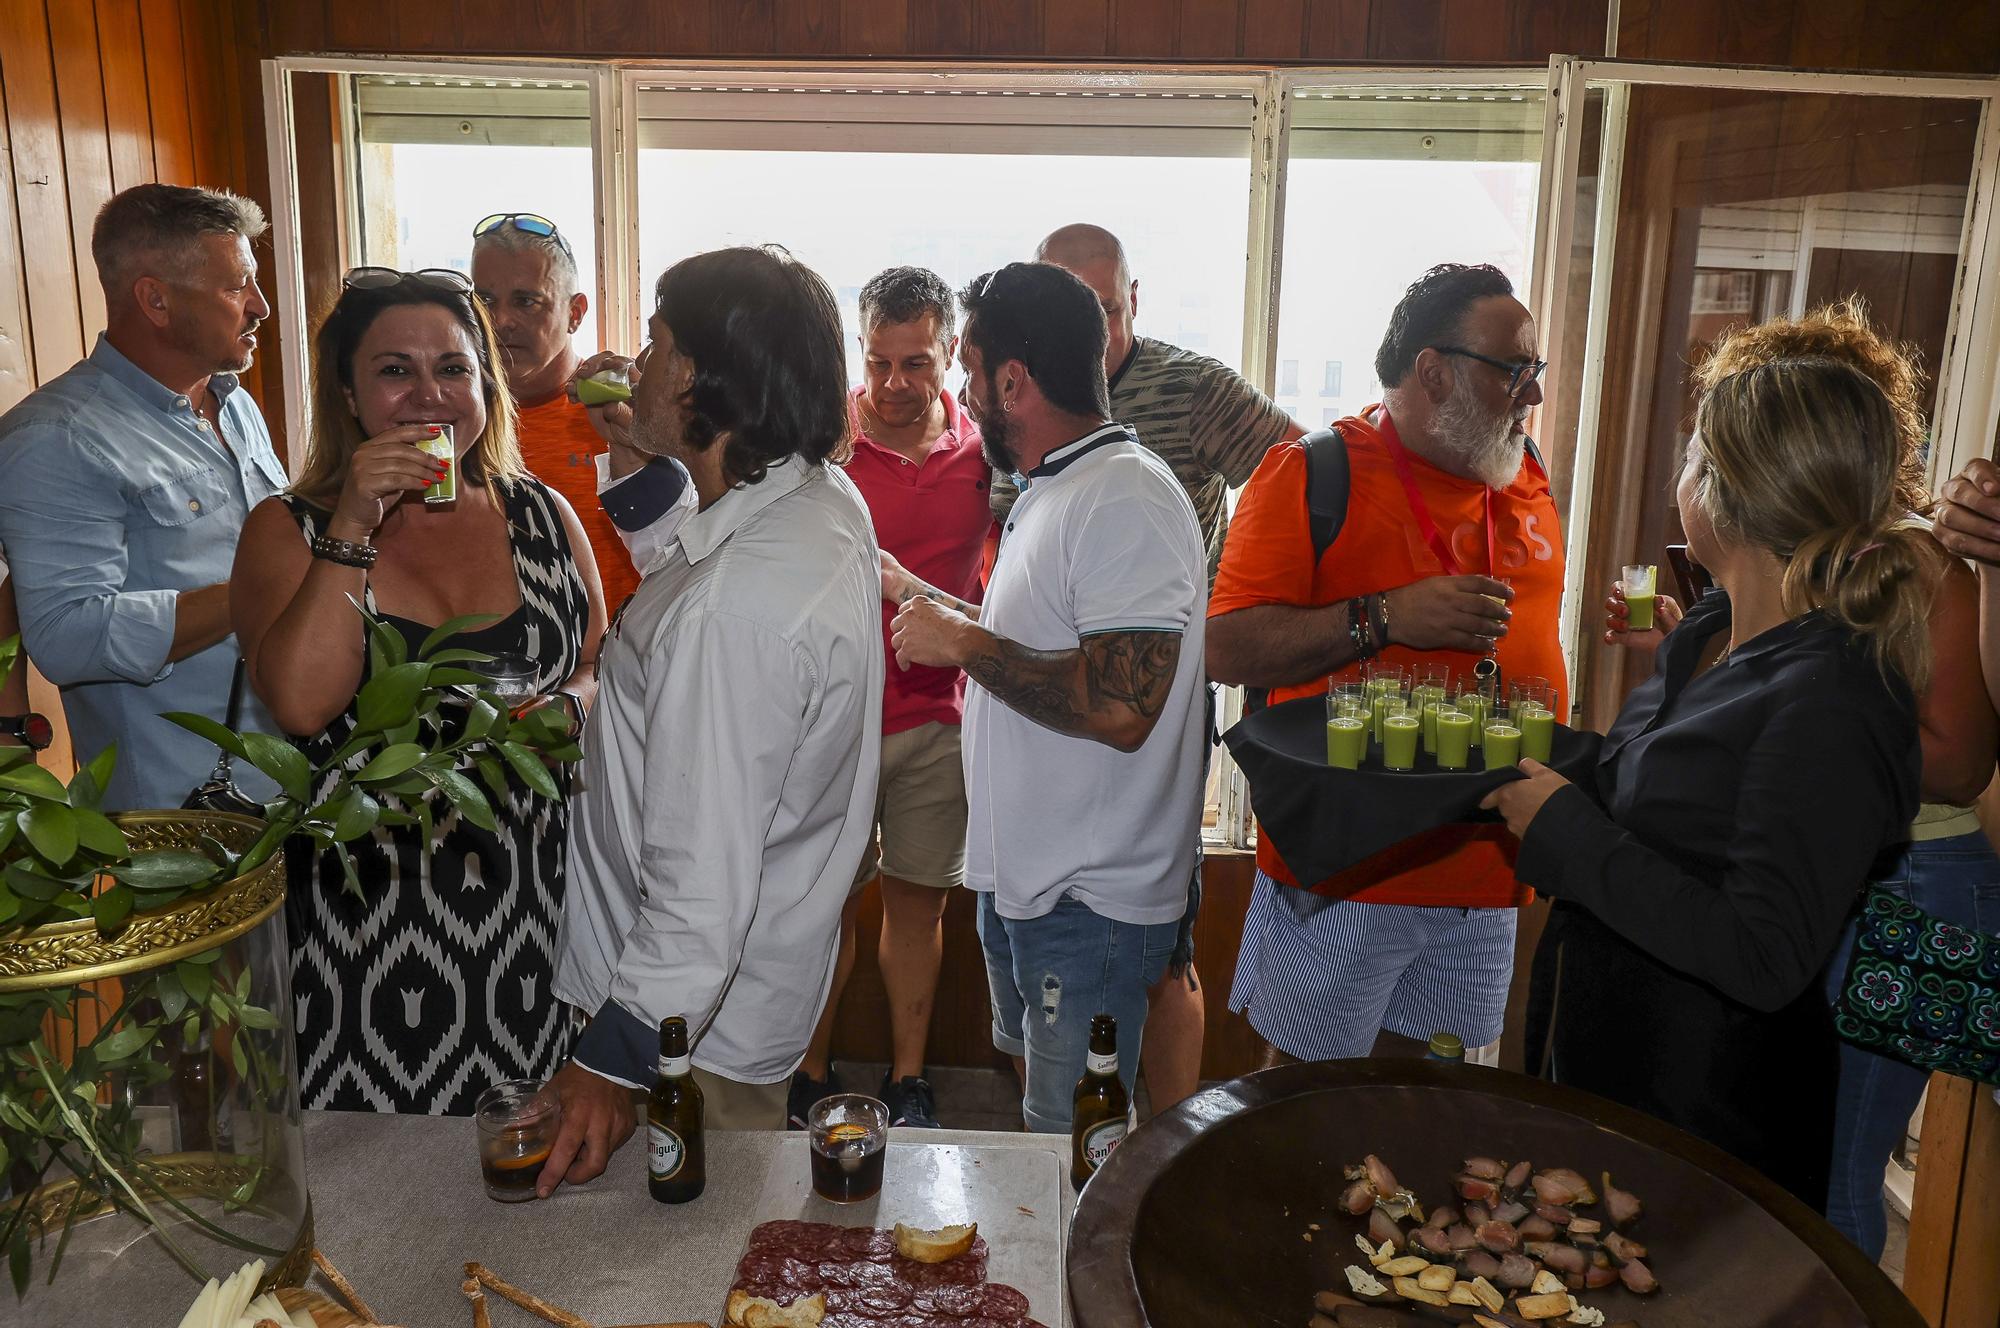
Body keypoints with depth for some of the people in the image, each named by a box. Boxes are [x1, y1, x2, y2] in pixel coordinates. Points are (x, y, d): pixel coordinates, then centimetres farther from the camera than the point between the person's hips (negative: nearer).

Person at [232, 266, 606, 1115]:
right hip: (370, 919, -2)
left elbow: (606, 670, 12)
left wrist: (564, 709, -10)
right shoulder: (288, 531, 0)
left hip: (539, 908, 2)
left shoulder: (544, 517, 6)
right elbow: (302, 703, -15)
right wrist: (354, 527, -18)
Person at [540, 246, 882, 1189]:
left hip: (688, 1020, -9)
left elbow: (703, 884, -30)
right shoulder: (827, 501, -3)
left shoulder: (733, 606, -33)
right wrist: (637, 463, 9)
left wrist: (614, 1061, -22)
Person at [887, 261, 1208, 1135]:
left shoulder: (1127, 498, -22)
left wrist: (964, 645, -21)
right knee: (1039, 1102, 25)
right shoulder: (1050, 491, 12)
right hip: (1021, 878, 10)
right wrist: (915, 594, 27)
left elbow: (1119, 708, -31)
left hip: (1093, 901, -10)